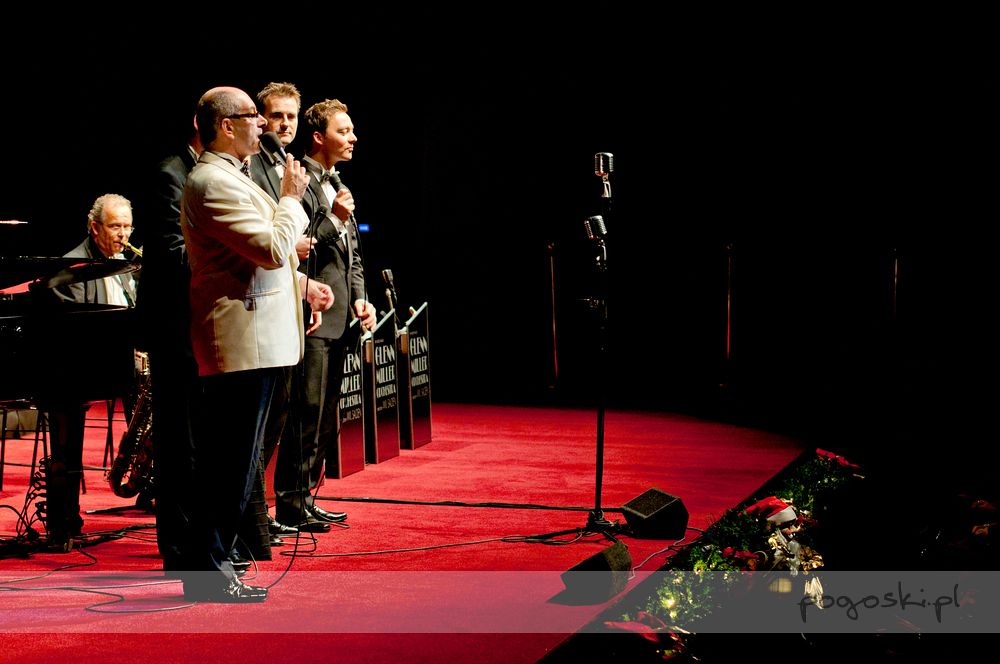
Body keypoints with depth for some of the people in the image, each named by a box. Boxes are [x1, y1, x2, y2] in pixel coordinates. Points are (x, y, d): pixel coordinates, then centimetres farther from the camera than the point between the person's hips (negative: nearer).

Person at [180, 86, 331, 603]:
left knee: (233, 460, 14)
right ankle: (206, 573, -3)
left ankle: (209, 562, 21)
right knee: (233, 463, -7)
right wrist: (292, 198, -8)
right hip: (244, 341, -11)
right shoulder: (213, 182, -16)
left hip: (255, 337, 11)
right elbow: (273, 248, -22)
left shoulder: (229, 178, 21)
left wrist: (304, 286, 23)